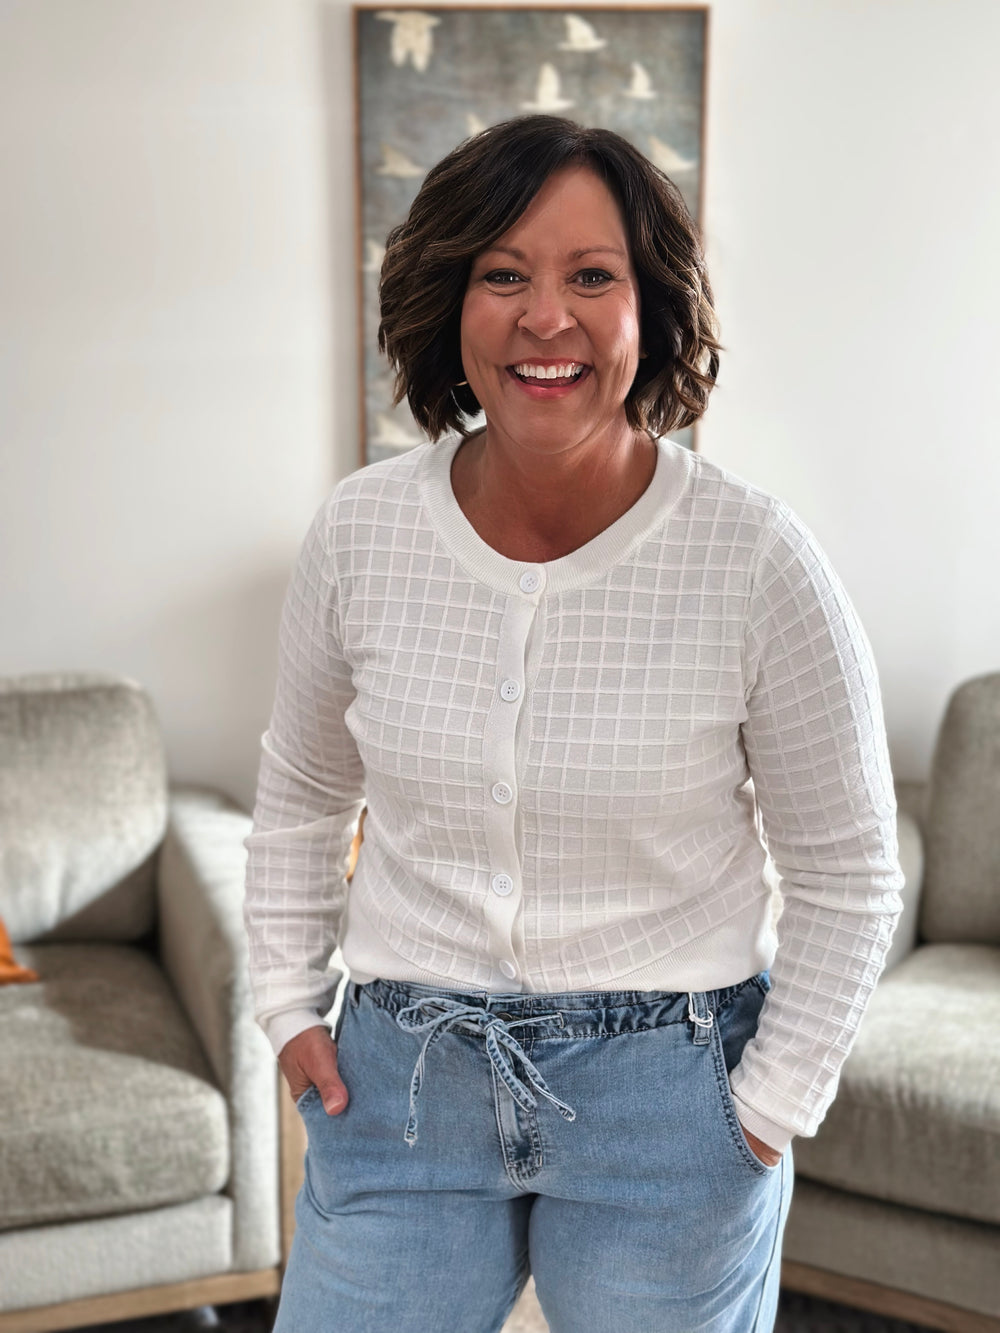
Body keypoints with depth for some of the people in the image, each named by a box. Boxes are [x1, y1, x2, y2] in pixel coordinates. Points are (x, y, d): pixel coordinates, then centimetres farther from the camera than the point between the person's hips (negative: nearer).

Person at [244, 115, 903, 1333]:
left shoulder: (759, 561, -15)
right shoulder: (359, 533, -6)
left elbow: (845, 871, -5)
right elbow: (301, 796, 10)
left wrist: (770, 1107, -5)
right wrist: (289, 1003, 7)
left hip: (670, 1084, -2)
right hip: (404, 1075, 2)